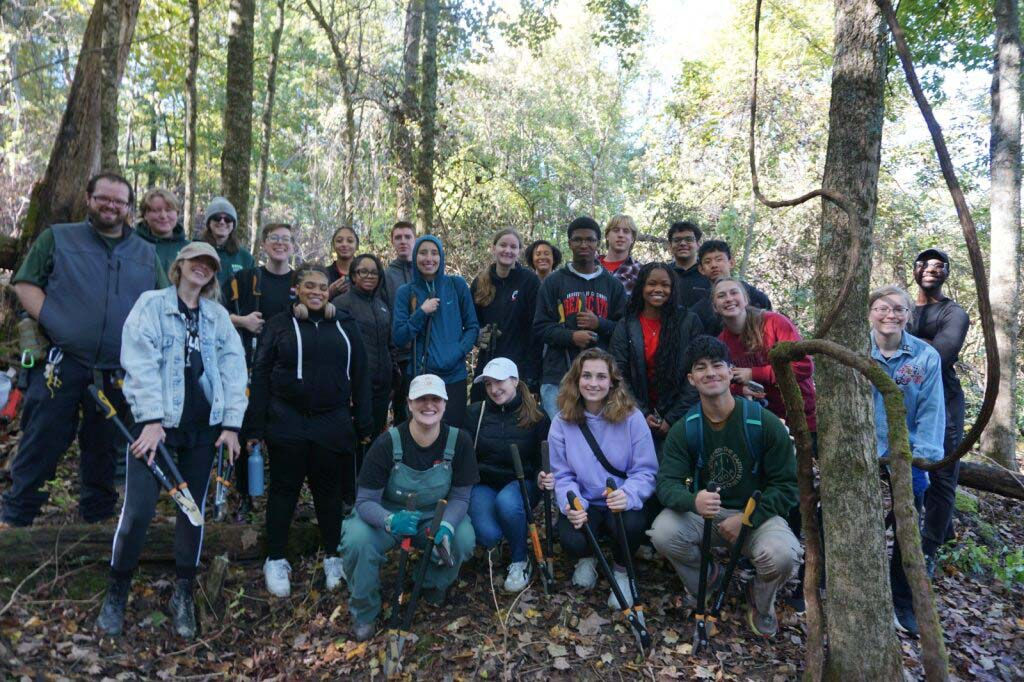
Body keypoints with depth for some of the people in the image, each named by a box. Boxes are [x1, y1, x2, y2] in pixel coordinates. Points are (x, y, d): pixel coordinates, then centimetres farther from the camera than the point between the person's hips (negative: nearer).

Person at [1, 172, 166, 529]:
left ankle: (97, 517, 26)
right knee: (41, 442, 2)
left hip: (118, 372, 2)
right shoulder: (57, 237, 8)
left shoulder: (146, 252, 13)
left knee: (103, 448, 13)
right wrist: (49, 321, -12)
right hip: (60, 363, -2)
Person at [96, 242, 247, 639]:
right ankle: (116, 592, 15)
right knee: (138, 510, -6)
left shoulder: (218, 315, 12)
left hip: (204, 425, 3)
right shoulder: (151, 304, 2)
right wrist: (151, 419, -17)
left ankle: (183, 594, 21)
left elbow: (233, 368, 6)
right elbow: (140, 361, -8)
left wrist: (232, 423, -2)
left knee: (193, 509, 8)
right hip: (159, 421, -3)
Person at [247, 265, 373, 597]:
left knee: (329, 489, 10)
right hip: (287, 423, -1)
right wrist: (255, 427, -4)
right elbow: (260, 374, 1)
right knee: (284, 489, 7)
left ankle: (333, 558, 24)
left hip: (333, 423, 1)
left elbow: (360, 376, 9)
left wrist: (364, 425, 6)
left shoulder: (345, 325, 7)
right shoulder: (281, 324, 3)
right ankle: (275, 560, 22)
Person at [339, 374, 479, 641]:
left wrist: (446, 527, -30)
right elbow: (365, 501, -20)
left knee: (465, 538, -27)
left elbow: (460, 497, -9)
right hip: (386, 516, -2)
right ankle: (364, 612, -2)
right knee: (357, 541, -32)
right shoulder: (387, 443, -22)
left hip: (434, 517, 2)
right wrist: (390, 521, -42)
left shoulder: (459, 441, -16)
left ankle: (435, 585, 9)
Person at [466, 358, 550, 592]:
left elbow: (543, 461, 3)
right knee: (487, 535, -27)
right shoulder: (475, 413, 0)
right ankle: (494, 545, 14)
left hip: (520, 482, -1)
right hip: (483, 484, 1)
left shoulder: (536, 417, -2)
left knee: (507, 502, -36)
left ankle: (520, 562, -9)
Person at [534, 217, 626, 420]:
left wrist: (599, 324, -10)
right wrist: (571, 337, -14)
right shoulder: (553, 282, 8)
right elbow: (540, 328, 2)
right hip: (558, 377, -1)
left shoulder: (613, 285, 12)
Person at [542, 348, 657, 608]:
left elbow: (645, 471, -9)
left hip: (622, 504, 0)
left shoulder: (631, 417, -9)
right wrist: (571, 504, -23)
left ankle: (621, 570, 5)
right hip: (584, 504, 1)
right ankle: (586, 558, 14)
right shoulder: (562, 422, -4)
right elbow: (562, 475, -2)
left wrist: (628, 495, -31)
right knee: (571, 540, -30)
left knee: (632, 526, -34)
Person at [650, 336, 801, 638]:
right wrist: (693, 501, -38)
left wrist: (747, 519, -20)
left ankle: (761, 602, 7)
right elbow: (667, 482, -14)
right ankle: (705, 583, 8)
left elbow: (787, 485, -8)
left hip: (756, 513, -1)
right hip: (703, 513, 2)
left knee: (782, 555, -33)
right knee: (662, 534, -28)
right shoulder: (683, 430, -7)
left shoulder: (765, 423, -12)